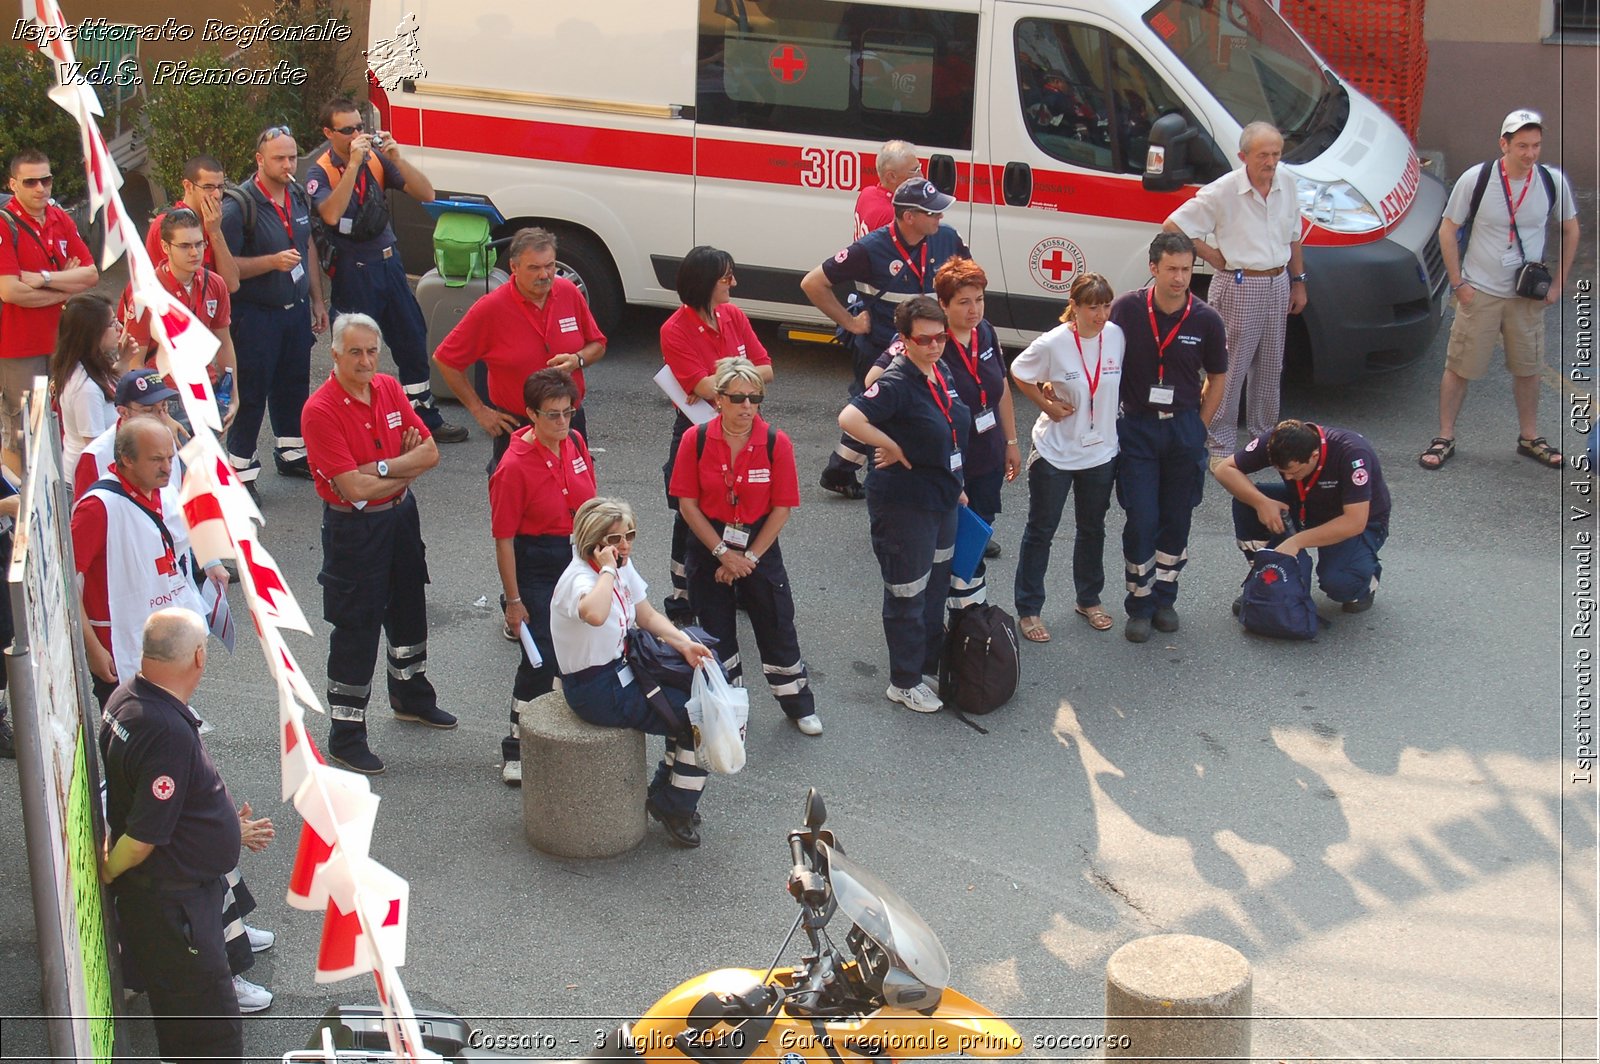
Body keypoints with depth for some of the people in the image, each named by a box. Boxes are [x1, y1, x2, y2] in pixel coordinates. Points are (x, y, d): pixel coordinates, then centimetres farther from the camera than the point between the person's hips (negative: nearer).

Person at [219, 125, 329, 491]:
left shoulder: (297, 196, 6)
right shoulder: (238, 205, -17)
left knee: (294, 385, 18)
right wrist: (272, 262, -28)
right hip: (255, 314, -7)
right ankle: (241, 472, 8)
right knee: (251, 394, -1)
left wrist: (317, 300, 16)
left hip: (296, 310, 7)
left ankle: (291, 453, 35)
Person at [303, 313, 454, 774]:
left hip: (401, 515, 7)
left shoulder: (390, 389, -1)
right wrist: (407, 466, -13)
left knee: (408, 607, 23)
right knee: (356, 630, -2)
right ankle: (345, 733, 9)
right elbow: (353, 487, -26)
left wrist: (382, 468, -19)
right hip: (353, 528, -7)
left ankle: (411, 694, 45)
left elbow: (430, 452, -4)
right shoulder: (321, 410, -22)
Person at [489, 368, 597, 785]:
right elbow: (504, 539, -16)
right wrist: (513, 599, -15)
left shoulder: (575, 442, 0)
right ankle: (516, 750, 10)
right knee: (541, 658, -6)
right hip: (537, 566, -6)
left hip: (579, 556, 6)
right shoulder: (514, 466, -20)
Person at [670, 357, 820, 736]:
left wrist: (748, 558, -11)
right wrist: (722, 553, -13)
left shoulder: (776, 443, -13)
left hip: (759, 545, 0)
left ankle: (800, 705, 26)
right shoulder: (696, 440, -12)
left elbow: (781, 508, -9)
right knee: (717, 633, 11)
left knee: (777, 628, 7)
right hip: (709, 545, 1)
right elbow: (687, 504, -9)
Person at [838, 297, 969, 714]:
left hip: (941, 500, 9)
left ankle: (932, 663, 41)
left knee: (936, 588, 23)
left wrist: (955, 487, 20)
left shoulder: (941, 374, 4)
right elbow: (849, 418, -37)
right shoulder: (897, 382, -23)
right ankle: (904, 683, 20)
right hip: (904, 504, -9)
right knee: (908, 596, 5)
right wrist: (893, 449, -26)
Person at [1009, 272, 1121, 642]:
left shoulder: (1117, 336, -9)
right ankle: (1028, 610, 18)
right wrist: (1046, 404, -10)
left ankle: (1089, 600, 37)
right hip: (1054, 453, -4)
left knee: (1092, 529, 19)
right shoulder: (1053, 344, -19)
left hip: (1100, 451, 4)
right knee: (1040, 531, 7)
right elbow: (1018, 375, -4)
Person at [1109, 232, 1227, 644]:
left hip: (1184, 428, 2)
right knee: (1141, 520, -4)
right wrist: (1109, 420, -4)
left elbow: (1217, 378, 7)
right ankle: (1139, 605, 10)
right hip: (1137, 426, -1)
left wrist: (1198, 426, 3)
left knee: (1176, 519, 9)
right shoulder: (1127, 309, -10)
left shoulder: (1206, 321, -7)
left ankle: (1164, 597, 25)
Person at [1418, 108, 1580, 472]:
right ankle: (1445, 439, 12)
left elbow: (1570, 230, 9)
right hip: (1479, 292, -2)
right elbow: (1447, 230, -3)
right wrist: (1458, 282, -7)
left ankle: (1529, 437, 27)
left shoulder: (1553, 181, -5)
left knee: (1528, 368, 12)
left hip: (1528, 295, 3)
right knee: (1459, 367, 1)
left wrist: (1558, 282, 4)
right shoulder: (1475, 178, -12)